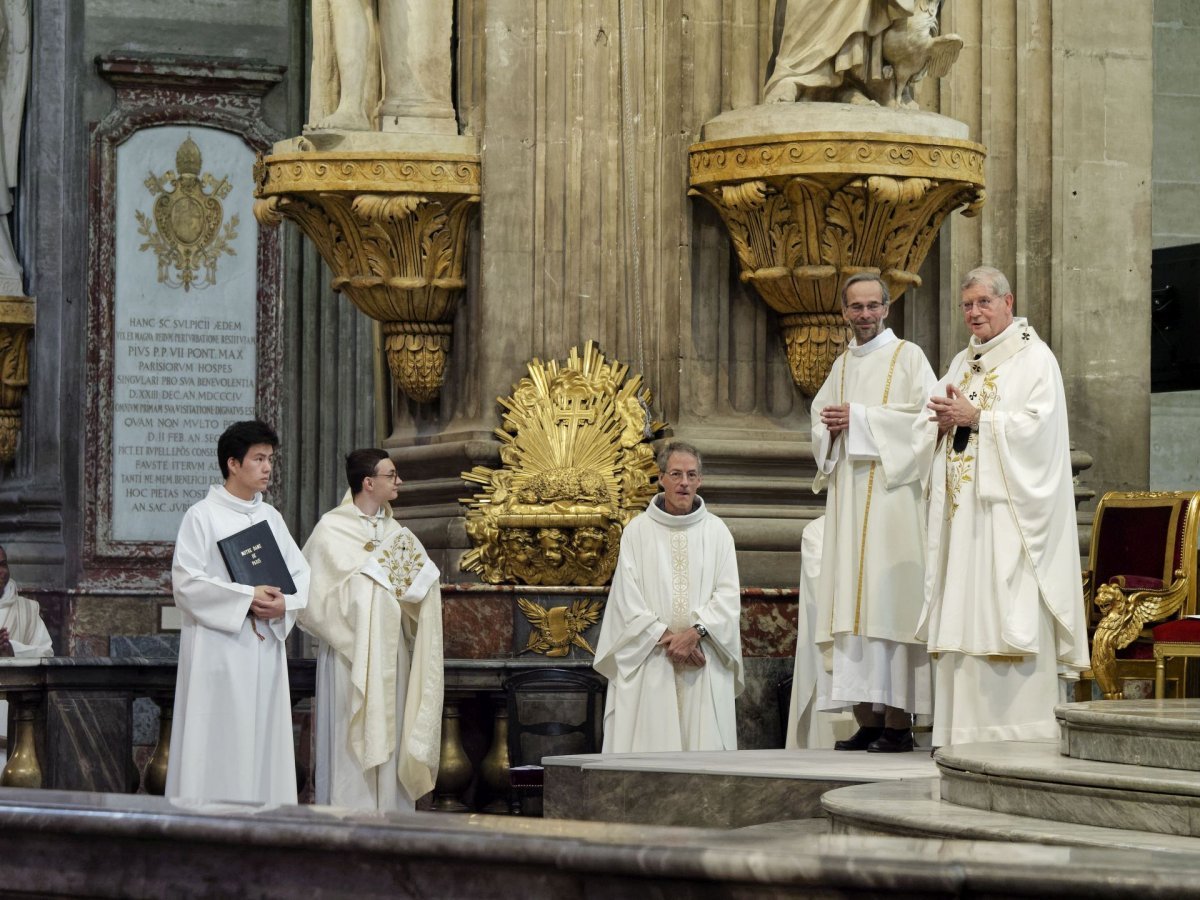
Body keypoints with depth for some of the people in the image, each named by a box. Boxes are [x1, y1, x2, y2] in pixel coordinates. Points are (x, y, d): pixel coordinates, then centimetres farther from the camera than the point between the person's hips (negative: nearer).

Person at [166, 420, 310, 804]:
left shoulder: (270, 517, 14)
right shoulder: (202, 516, -4)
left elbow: (301, 573, 12)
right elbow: (187, 582, -12)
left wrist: (284, 604, -9)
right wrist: (246, 597, -17)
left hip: (266, 645, 6)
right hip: (218, 647, -6)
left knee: (264, 740, 4)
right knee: (218, 743, -6)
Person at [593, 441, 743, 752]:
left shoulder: (716, 531, 10)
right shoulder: (638, 531, 6)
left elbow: (728, 595, 2)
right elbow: (628, 598, 0)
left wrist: (695, 633, -12)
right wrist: (666, 638, -11)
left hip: (704, 667, 1)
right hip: (649, 664, -1)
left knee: (705, 742, -6)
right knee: (652, 745, -7)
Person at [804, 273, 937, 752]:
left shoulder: (908, 357, 2)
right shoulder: (842, 366, 20)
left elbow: (924, 419, -9)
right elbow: (820, 422, 19)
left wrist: (860, 418, -11)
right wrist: (831, 429, -4)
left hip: (891, 493, -6)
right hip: (847, 495, 6)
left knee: (889, 600, -11)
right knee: (852, 601, 0)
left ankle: (899, 723, -13)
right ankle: (867, 721, 0)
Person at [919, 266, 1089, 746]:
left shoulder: (1034, 358, -2)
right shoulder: (963, 363, 20)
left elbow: (1038, 425, -13)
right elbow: (940, 423, 19)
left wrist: (975, 416, -14)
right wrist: (947, 421, -4)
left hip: (1008, 505, -7)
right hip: (963, 507, 7)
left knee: (1010, 613, -11)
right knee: (963, 614, 2)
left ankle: (1021, 729, -11)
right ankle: (966, 728, 3)